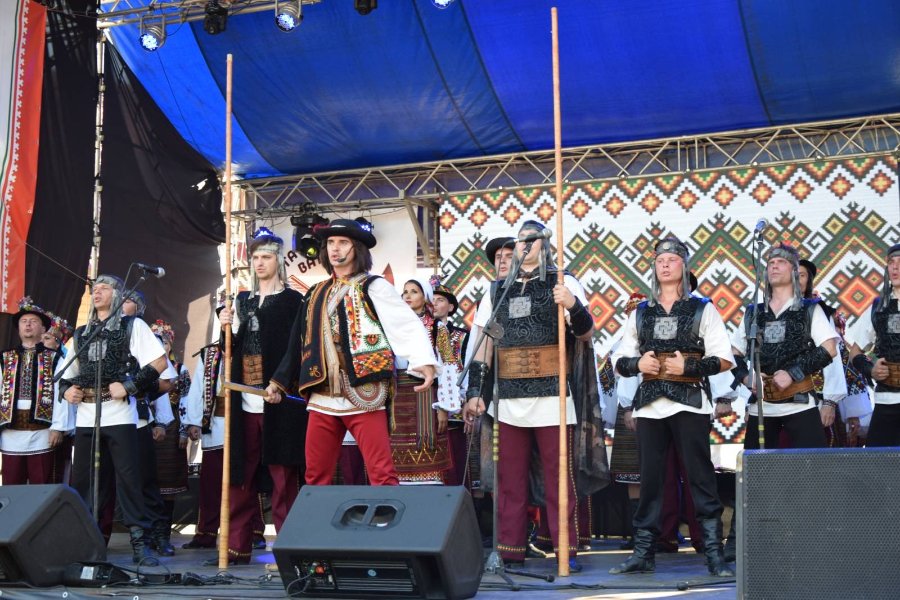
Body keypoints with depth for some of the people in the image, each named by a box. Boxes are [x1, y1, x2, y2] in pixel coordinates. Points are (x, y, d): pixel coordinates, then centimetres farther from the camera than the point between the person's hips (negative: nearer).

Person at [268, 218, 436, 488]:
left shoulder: (373, 287, 0)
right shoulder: (318, 293, 18)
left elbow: (408, 324, -11)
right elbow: (300, 341, 24)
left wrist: (423, 361, -27)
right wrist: (280, 381, 25)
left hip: (363, 396, -6)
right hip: (322, 397, 6)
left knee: (382, 474, -10)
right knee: (315, 476, 8)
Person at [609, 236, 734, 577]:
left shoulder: (702, 309, 7)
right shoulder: (640, 313, 15)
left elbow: (724, 359, 0)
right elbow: (619, 360, 15)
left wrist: (688, 366, -12)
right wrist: (637, 363, -5)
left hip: (689, 404, -3)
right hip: (650, 405, 3)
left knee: (701, 478, -3)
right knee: (649, 479, 4)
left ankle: (714, 554, 1)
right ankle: (643, 554, 10)